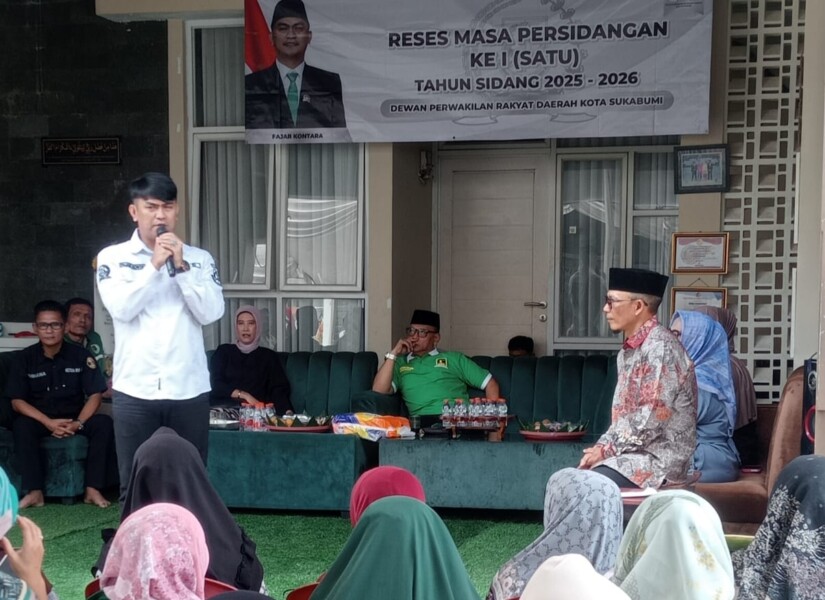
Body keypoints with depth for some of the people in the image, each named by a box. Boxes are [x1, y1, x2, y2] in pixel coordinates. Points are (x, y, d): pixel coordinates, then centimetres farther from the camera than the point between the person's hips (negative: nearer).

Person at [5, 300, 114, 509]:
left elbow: (94, 395, -5)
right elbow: (17, 401, -7)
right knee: (21, 426, -33)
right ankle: (35, 492, -30)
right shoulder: (25, 358, -3)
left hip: (76, 419, 1)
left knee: (104, 423, -28)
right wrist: (48, 422, -22)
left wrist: (78, 423, -23)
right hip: (40, 420, 0)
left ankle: (93, 489, -26)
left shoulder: (80, 355, -2)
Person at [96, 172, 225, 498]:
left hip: (189, 389, 1)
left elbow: (211, 312, -5)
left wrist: (180, 266, -11)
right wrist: (155, 264, -13)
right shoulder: (112, 257, 4)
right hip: (134, 391, -1)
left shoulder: (200, 259, 7)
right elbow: (121, 308, -11)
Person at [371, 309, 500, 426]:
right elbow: (378, 391, 7)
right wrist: (393, 354, 7)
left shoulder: (454, 359, 22)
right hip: (423, 421, 1)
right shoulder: (400, 363, 23)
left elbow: (490, 384, 18)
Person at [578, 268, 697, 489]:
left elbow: (653, 417, -20)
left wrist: (606, 448, -14)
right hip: (635, 453, 9)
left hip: (659, 459, -9)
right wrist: (602, 447, 0)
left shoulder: (660, 346, -15)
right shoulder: (628, 351, 15)